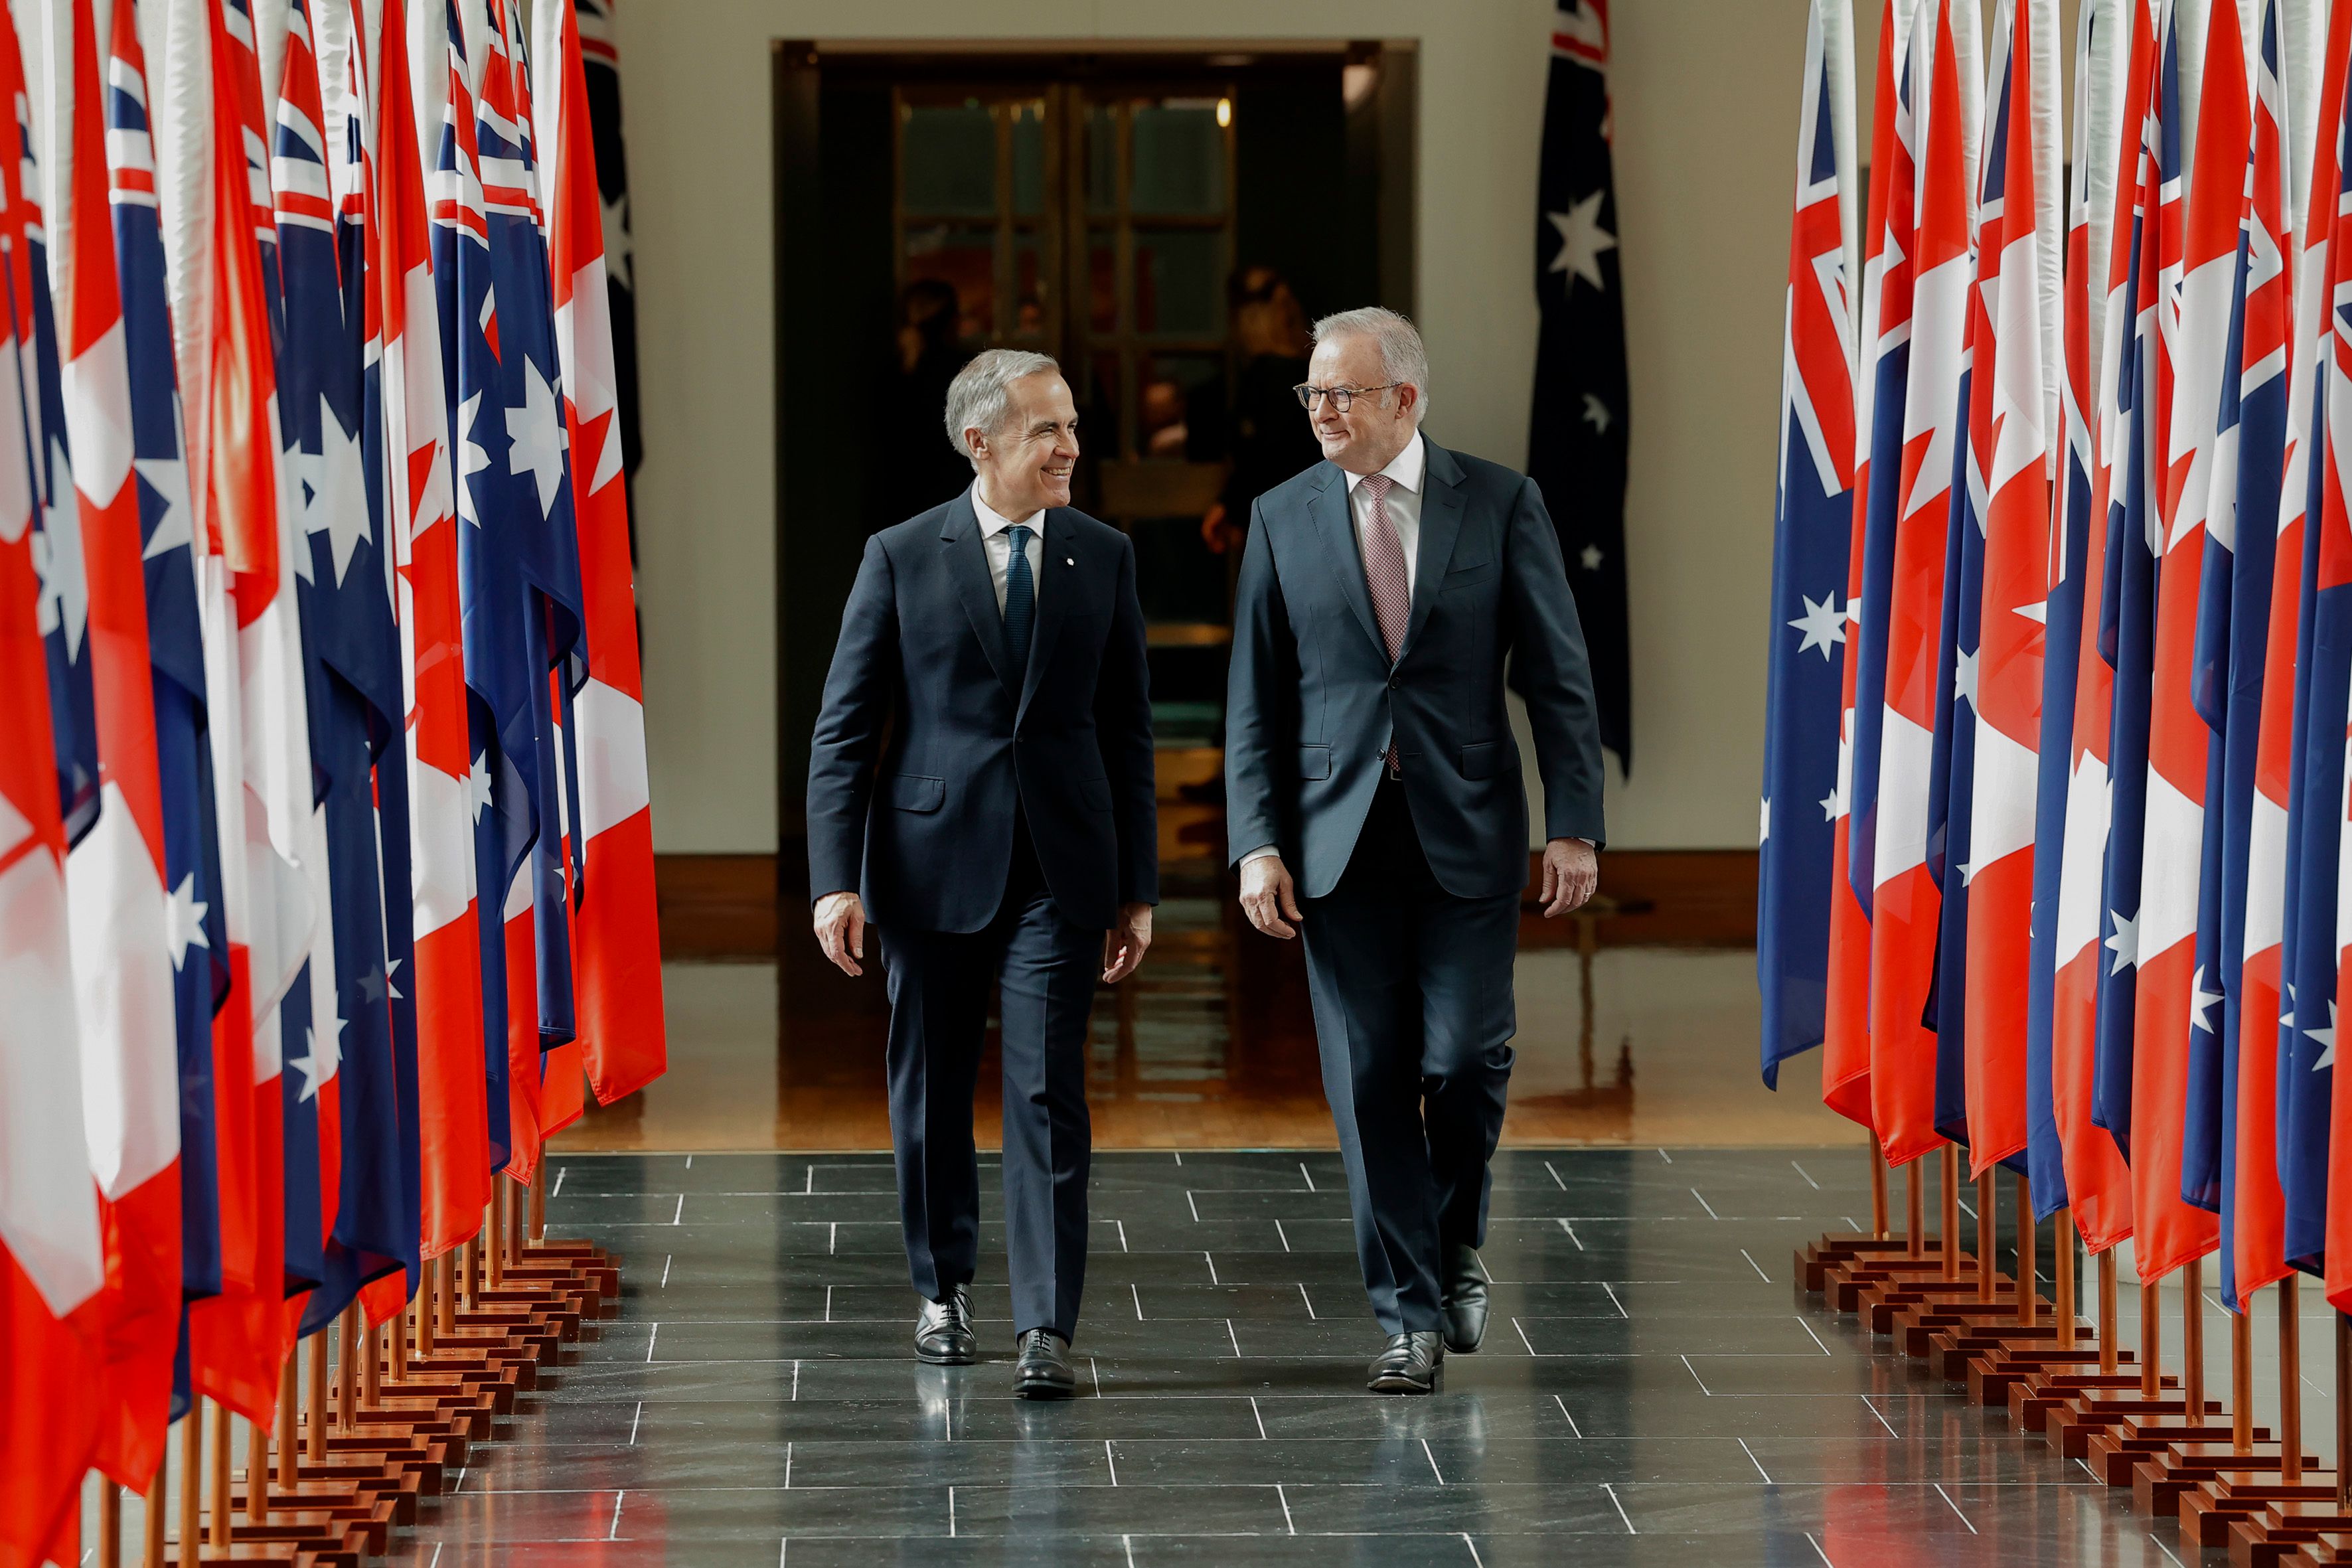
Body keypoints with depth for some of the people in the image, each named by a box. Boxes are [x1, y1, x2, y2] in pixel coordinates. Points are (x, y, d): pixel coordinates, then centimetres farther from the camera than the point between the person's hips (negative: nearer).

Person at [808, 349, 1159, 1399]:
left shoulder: (1104, 558, 6)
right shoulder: (902, 559, 0)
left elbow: (1126, 730, 10)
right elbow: (843, 730, 0)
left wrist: (1137, 887, 6)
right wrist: (835, 880, -9)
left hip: (1058, 869, 0)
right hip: (933, 860, 0)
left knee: (1047, 1097, -8)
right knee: (931, 1093, 10)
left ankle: (1045, 1330, -9)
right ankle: (944, 1290, 28)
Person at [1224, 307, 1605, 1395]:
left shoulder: (1500, 506, 1)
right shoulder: (1283, 519, 5)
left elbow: (1559, 678, 2)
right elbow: (1255, 699, 6)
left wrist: (1574, 825, -5)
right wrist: (1257, 843, -4)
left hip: (1464, 831, -1)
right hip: (1338, 836, 1)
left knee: (1465, 1057, -7)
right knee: (1370, 1080, 0)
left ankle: (1454, 1244, 21)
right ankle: (1410, 1314, 7)